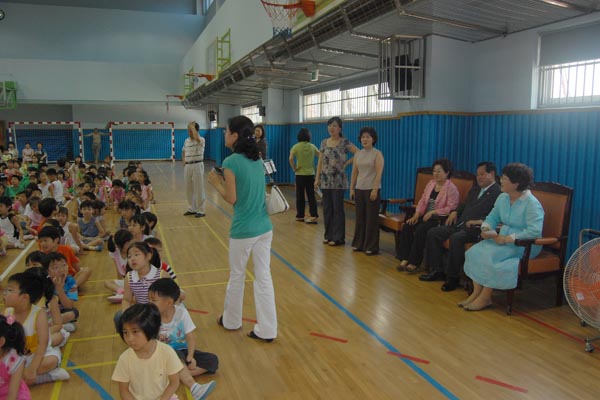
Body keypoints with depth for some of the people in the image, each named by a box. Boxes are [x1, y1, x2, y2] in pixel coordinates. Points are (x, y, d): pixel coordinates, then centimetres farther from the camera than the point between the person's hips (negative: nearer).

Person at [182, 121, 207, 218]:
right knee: (189, 188, 11)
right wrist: (184, 161, 9)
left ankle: (201, 210, 3)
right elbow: (183, 152, 26)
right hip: (187, 166, 7)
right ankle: (192, 208, 23)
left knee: (198, 188, -4)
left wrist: (192, 126, -23)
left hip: (197, 166, -7)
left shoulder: (201, 140, -10)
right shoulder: (186, 141, 11)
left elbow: (196, 138, -35)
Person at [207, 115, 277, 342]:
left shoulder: (231, 162, -14)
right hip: (264, 228, 6)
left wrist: (216, 183, 4)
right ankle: (267, 330, 17)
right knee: (264, 277, 10)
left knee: (236, 277, 15)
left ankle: (231, 321, 35)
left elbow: (231, 198, -12)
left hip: (243, 230, -6)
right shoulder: (257, 160, 7)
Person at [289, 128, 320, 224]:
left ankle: (300, 216, 16)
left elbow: (291, 159, -19)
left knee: (300, 196, 8)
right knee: (311, 196, 6)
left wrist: (294, 168, -8)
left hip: (300, 174, -2)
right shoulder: (312, 146, 2)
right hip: (311, 174, 2)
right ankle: (314, 216, -2)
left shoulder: (296, 146, -7)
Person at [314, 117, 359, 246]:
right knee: (327, 209, 9)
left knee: (337, 209, 0)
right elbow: (320, 161, 10)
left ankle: (338, 237, 9)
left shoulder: (344, 142, -7)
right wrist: (317, 178, 5)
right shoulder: (324, 142, 9)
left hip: (338, 181, -5)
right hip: (325, 180, 5)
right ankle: (328, 235, 20)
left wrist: (346, 163, -9)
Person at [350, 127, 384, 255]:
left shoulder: (377, 154, -6)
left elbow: (379, 173, -12)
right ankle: (359, 244, 20)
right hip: (359, 189, 5)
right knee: (360, 217, 10)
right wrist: (351, 188, 6)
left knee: (371, 218, -1)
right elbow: (354, 173, 11)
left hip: (372, 189, -5)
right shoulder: (357, 154, 9)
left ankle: (371, 247, 7)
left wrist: (375, 189, -19)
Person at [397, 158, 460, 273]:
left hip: (440, 219, -7)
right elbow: (422, 201, 12)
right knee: (407, 226, -17)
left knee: (421, 230, -30)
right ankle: (405, 259, -16)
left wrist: (432, 212, -21)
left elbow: (450, 208, -14)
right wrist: (416, 215, -4)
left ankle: (414, 262, -19)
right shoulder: (431, 183, 13)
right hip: (426, 216, 7)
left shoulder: (451, 188, -7)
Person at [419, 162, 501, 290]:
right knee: (433, 233, -4)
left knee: (456, 238, -35)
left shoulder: (498, 192, -5)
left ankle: (453, 277, -19)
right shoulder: (475, 189, 23)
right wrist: (455, 212, 12)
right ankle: (437, 270, 2)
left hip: (477, 228, -9)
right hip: (461, 224, 9)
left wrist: (481, 221, -25)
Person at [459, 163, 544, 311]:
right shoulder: (503, 198, 7)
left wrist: (506, 239, -27)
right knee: (475, 251, -13)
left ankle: (485, 298, -14)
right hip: (503, 239, 8)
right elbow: (492, 218, 16)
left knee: (490, 255, -27)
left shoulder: (531, 203, -17)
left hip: (524, 245, -8)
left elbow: (535, 231, -27)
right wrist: (486, 229, -8)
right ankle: (476, 292, -12)